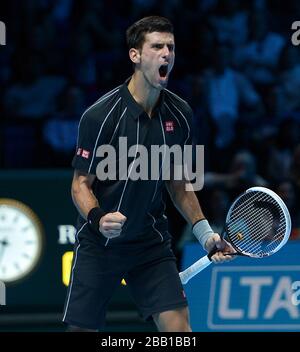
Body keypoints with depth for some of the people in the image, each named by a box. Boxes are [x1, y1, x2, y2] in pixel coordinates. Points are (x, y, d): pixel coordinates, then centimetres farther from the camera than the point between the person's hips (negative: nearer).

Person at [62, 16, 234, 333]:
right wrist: (98, 219, -31)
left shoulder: (179, 114, -1)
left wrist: (205, 233, 4)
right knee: (81, 329, -1)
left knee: (178, 326, -9)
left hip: (151, 244, 4)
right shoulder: (100, 115, -16)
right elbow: (81, 185, -11)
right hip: (98, 244, -3)